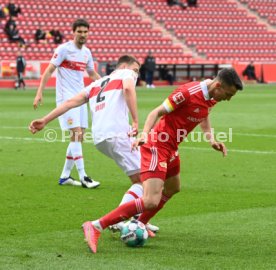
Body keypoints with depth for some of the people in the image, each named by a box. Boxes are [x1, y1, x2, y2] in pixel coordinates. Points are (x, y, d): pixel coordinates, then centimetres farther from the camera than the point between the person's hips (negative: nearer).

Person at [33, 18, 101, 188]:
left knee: (79, 137, 6)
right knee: (76, 134, -15)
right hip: (66, 97, -8)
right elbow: (49, 71, -11)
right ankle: (83, 177, -15)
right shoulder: (64, 49, -9)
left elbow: (92, 74, 26)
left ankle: (65, 176, 15)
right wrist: (40, 93, -18)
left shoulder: (87, 52, 11)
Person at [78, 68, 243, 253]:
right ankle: (95, 227, -17)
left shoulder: (211, 97, 3)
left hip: (171, 148, 10)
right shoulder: (188, 92, -23)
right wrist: (144, 135, -33)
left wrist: (212, 139, 8)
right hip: (157, 146, -10)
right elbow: (157, 112, -18)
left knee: (173, 189, 29)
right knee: (151, 201, -20)